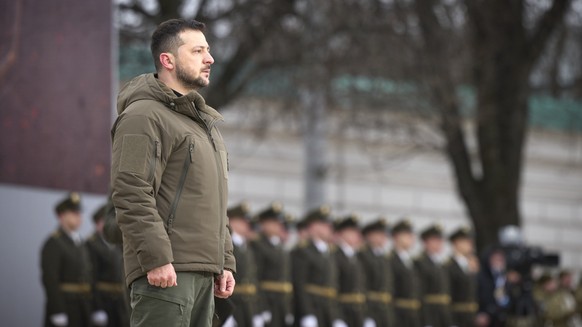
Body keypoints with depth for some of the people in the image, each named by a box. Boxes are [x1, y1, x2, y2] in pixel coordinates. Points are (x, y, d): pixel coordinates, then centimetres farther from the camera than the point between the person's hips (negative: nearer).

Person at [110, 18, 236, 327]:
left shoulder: (205, 122, 25)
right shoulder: (144, 116, -7)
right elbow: (131, 195, -17)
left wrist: (225, 262, 21)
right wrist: (156, 259, -22)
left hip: (203, 273, 9)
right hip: (166, 273, -9)